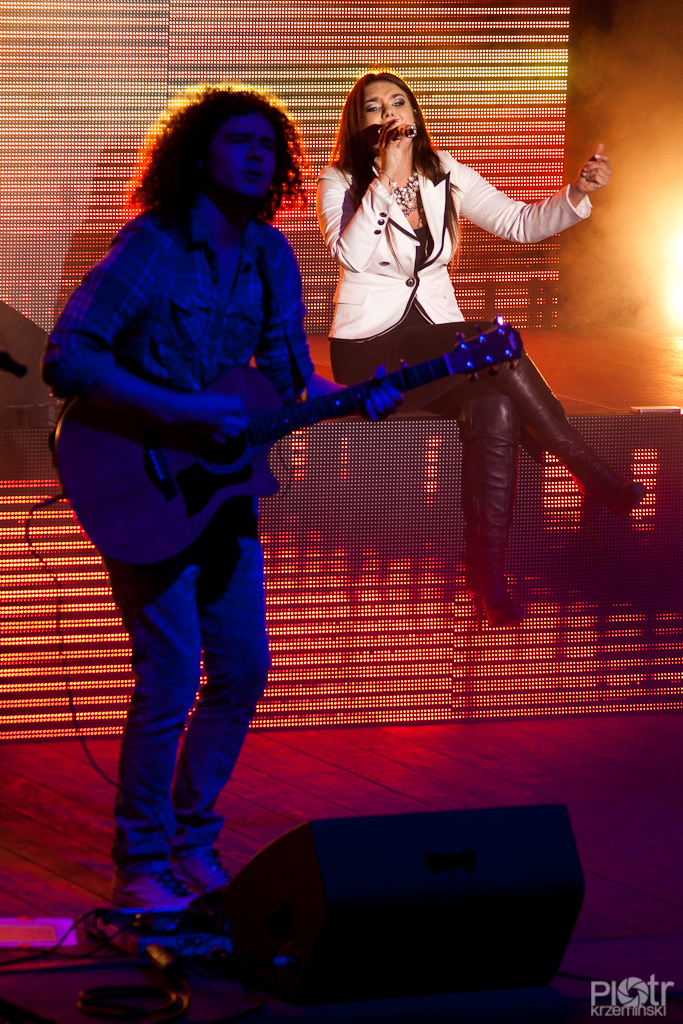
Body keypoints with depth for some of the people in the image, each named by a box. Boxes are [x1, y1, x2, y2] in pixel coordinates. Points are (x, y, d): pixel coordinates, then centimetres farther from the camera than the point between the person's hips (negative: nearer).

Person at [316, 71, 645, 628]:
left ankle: (488, 575, -31)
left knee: (495, 408, -30)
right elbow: (350, 254, -21)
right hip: (369, 353, -4)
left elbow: (520, 221, 1)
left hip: (437, 349, 4)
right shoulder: (341, 181, -3)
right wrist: (387, 178, -23)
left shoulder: (444, 176, 8)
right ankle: (592, 473, -17)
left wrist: (578, 194, -16)